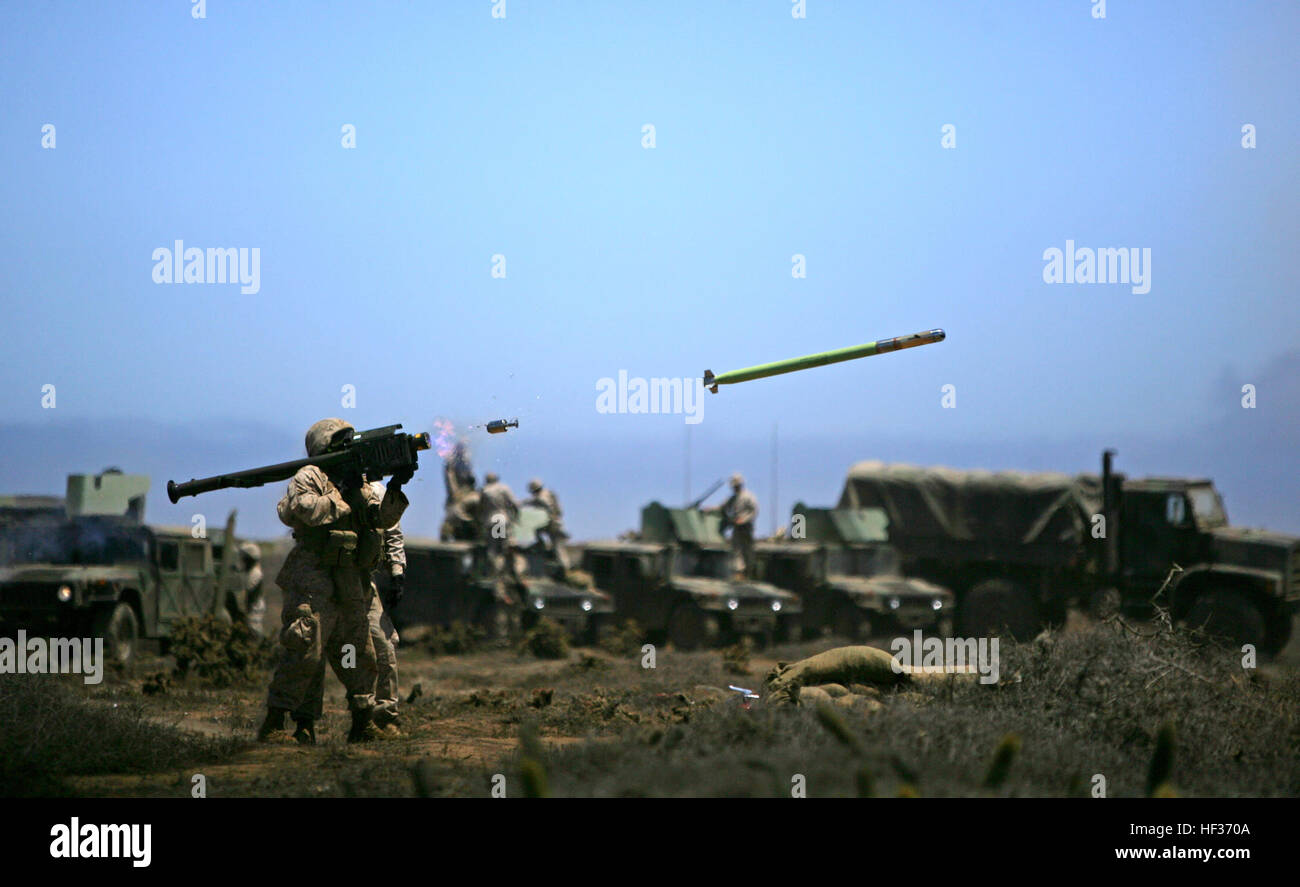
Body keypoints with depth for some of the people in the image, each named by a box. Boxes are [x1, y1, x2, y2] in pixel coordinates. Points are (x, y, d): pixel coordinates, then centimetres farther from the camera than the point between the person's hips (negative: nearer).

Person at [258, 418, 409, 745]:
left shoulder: (359, 485, 19)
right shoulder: (308, 477, -2)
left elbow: (385, 518, 12)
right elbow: (301, 509, -19)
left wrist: (395, 489, -4)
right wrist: (340, 494, -14)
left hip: (352, 586, 8)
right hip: (314, 581, -8)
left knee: (359, 653, 11)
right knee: (305, 650, -15)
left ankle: (364, 724, 20)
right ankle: (274, 721, -11)